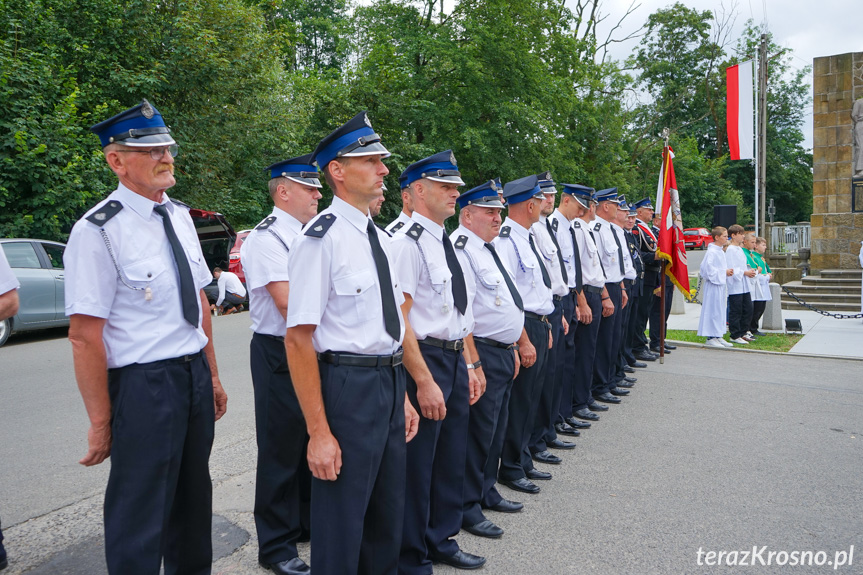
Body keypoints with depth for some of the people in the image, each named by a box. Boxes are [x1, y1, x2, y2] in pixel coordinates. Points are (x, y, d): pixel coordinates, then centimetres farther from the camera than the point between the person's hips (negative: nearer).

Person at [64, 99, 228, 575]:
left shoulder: (180, 217, 6)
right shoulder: (98, 232, -16)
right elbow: (85, 336, -17)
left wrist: (212, 376, 13)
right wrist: (101, 423, -13)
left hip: (196, 375, 7)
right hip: (143, 386, -7)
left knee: (194, 499, 23)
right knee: (139, 519, 9)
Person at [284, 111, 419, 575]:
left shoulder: (380, 237, 11)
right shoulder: (322, 238, -16)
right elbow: (298, 338, -19)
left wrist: (402, 395, 17)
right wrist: (319, 432, -20)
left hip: (390, 383, 8)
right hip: (348, 384, -8)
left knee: (388, 515, 23)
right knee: (342, 523, 9)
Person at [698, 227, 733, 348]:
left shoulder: (721, 251, 15)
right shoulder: (711, 252, -15)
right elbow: (707, 268, -23)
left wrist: (728, 271, 6)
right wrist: (724, 272, -16)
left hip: (720, 284, 10)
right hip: (713, 285, -10)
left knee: (720, 310, 12)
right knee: (713, 310, -6)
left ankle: (718, 336, 18)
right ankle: (711, 337, 1)